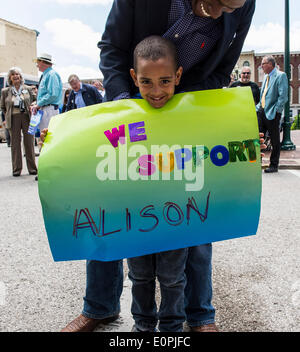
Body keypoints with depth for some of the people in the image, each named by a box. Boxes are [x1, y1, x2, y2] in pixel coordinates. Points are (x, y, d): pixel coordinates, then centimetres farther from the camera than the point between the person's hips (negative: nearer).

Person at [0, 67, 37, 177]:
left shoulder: (28, 89, 7)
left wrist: (31, 109, -1)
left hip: (27, 117, 0)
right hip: (13, 119, 0)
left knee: (29, 142, 1)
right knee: (15, 143, 2)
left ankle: (32, 168, 9)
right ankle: (16, 169, 9)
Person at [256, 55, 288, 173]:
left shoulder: (281, 76, -8)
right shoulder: (266, 76, 17)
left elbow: (283, 96, -15)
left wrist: (275, 110, -17)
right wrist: (258, 106, 12)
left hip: (272, 114, -8)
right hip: (261, 111, 8)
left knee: (275, 141, 2)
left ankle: (274, 165, 10)